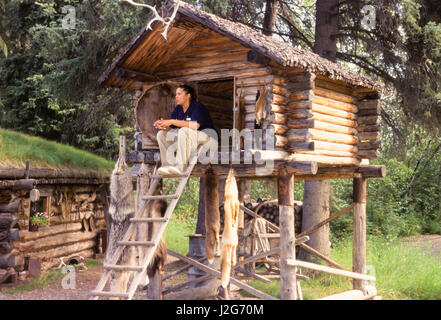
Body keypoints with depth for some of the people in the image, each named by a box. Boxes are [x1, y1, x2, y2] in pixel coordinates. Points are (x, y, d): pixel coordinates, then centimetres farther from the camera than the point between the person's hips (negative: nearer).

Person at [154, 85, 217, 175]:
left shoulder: (198, 106, -16)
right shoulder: (178, 109, 6)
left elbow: (195, 125, -34)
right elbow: (170, 128, 1)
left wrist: (172, 121, -32)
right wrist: (162, 125, -23)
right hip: (188, 139, 8)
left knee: (184, 130, -35)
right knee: (162, 134, -3)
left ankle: (181, 166, -37)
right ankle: (169, 164, -13)